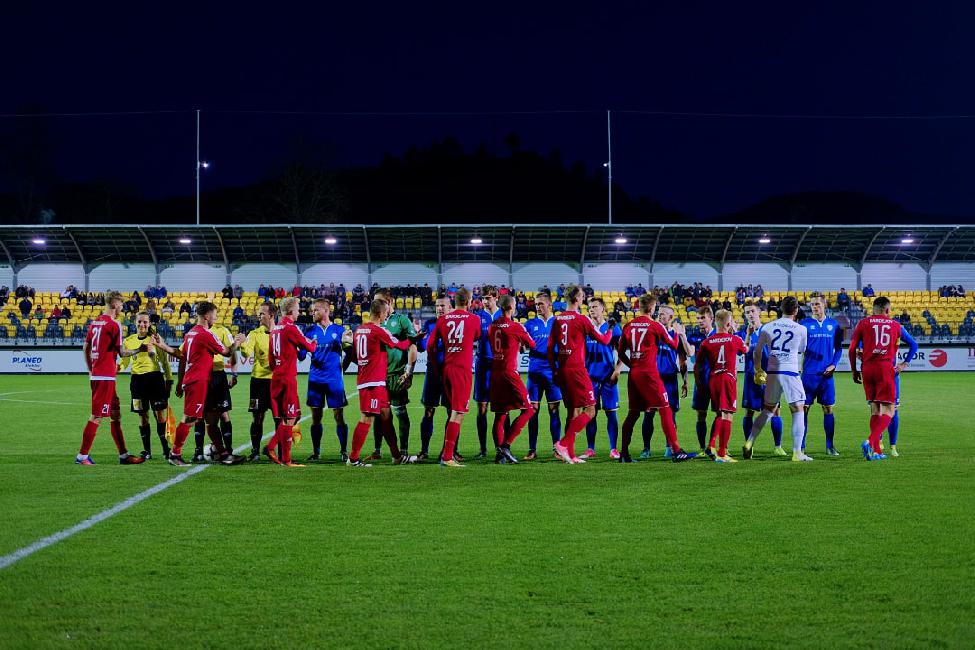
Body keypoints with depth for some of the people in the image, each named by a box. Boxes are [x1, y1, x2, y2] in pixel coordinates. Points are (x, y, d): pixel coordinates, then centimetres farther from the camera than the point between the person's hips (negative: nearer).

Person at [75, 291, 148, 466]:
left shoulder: (95, 322, 12)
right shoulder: (114, 325, -12)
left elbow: (86, 348, 16)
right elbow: (122, 352, -11)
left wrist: (91, 370, 23)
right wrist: (140, 349, 3)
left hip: (96, 374, 9)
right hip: (106, 377, -9)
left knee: (116, 413, 13)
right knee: (97, 416, -4)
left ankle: (123, 455, 16)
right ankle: (82, 455, -2)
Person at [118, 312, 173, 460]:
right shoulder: (128, 341, 8)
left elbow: (164, 360, 6)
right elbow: (124, 361, 17)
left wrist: (169, 380, 1)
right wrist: (117, 368, -6)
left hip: (155, 377, -2)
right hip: (137, 380, 2)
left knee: (160, 414, -6)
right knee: (143, 416, 4)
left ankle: (166, 449, 3)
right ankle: (147, 450, 12)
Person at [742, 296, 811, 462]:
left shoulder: (767, 327, 6)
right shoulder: (801, 329, -1)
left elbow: (756, 353, 12)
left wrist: (758, 371, 27)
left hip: (772, 373, 3)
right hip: (791, 372, -3)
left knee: (768, 409, 18)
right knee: (798, 411, 3)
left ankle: (749, 443, 12)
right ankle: (797, 453, -4)